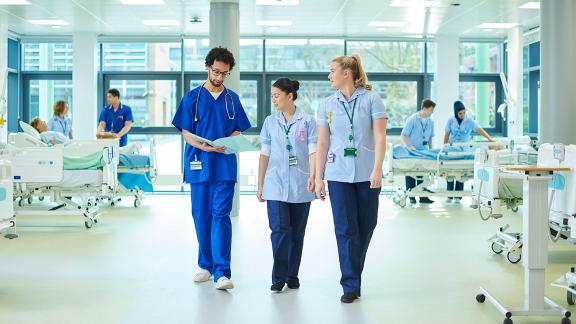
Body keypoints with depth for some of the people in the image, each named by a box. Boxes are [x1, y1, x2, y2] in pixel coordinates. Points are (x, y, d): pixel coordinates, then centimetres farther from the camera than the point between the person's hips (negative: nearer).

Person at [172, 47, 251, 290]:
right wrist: (204, 146, -18)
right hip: (199, 165, 0)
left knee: (221, 215, -8)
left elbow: (237, 131, 11)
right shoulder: (192, 97, 5)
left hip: (225, 166, 0)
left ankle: (222, 272, -13)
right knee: (201, 216, 7)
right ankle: (206, 265, 22)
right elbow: (186, 133, 2)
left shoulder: (232, 99, 10)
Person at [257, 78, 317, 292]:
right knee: (279, 230, -9)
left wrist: (312, 176, -20)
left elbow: (313, 152, -5)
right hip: (276, 185, 1)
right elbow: (265, 155, 10)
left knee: (297, 232, 7)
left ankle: (292, 276, 18)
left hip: (300, 186, -1)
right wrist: (260, 185, 8)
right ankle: (278, 277, -4)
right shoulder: (270, 122, 8)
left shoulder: (307, 121, 0)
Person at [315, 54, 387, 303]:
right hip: (338, 174, 1)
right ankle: (351, 285, 4)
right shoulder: (327, 104, 8)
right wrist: (318, 177, 5)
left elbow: (380, 137, -6)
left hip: (367, 174, -1)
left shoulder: (371, 99, -1)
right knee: (345, 229, -3)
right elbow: (322, 143, 9)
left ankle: (353, 273, 26)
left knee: (365, 227, 7)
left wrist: (377, 169, -16)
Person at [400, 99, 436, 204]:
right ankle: (411, 197, 7)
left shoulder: (430, 122, 6)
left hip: (423, 151, 4)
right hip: (411, 152, -4)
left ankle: (423, 196, 5)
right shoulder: (412, 119, -10)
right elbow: (403, 136, -11)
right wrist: (410, 146, -22)